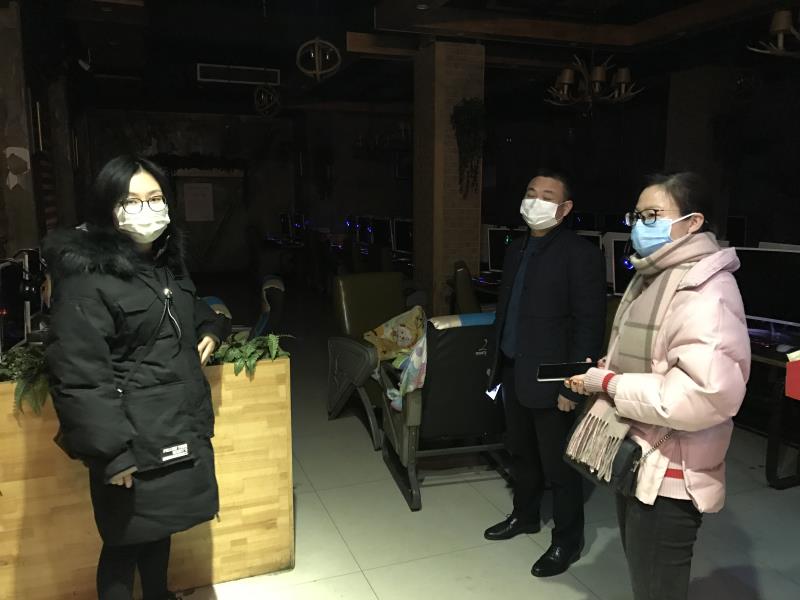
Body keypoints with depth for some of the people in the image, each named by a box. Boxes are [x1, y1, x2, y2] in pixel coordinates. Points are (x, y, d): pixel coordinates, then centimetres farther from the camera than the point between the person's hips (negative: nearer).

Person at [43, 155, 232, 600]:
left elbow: (193, 315, 30)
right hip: (133, 440, -8)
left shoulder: (168, 264, 10)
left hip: (178, 428, 8)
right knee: (126, 540, 10)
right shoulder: (86, 278, -17)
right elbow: (79, 375, -21)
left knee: (160, 525, 24)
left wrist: (211, 331, 8)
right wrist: (112, 451, -23)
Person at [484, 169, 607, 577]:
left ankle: (568, 541, 26)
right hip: (513, 373, 8)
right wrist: (496, 361, 16)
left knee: (559, 464, 7)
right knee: (521, 454, 22)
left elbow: (590, 324, -16)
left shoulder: (581, 254, -13)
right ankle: (525, 516, 42)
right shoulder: (516, 249, 11)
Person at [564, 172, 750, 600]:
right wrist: (604, 372, 1)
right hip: (634, 461, 9)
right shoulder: (651, 278, 9)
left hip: (668, 474, -9)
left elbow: (709, 392, -33)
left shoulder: (704, 288, -21)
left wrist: (609, 384, -24)